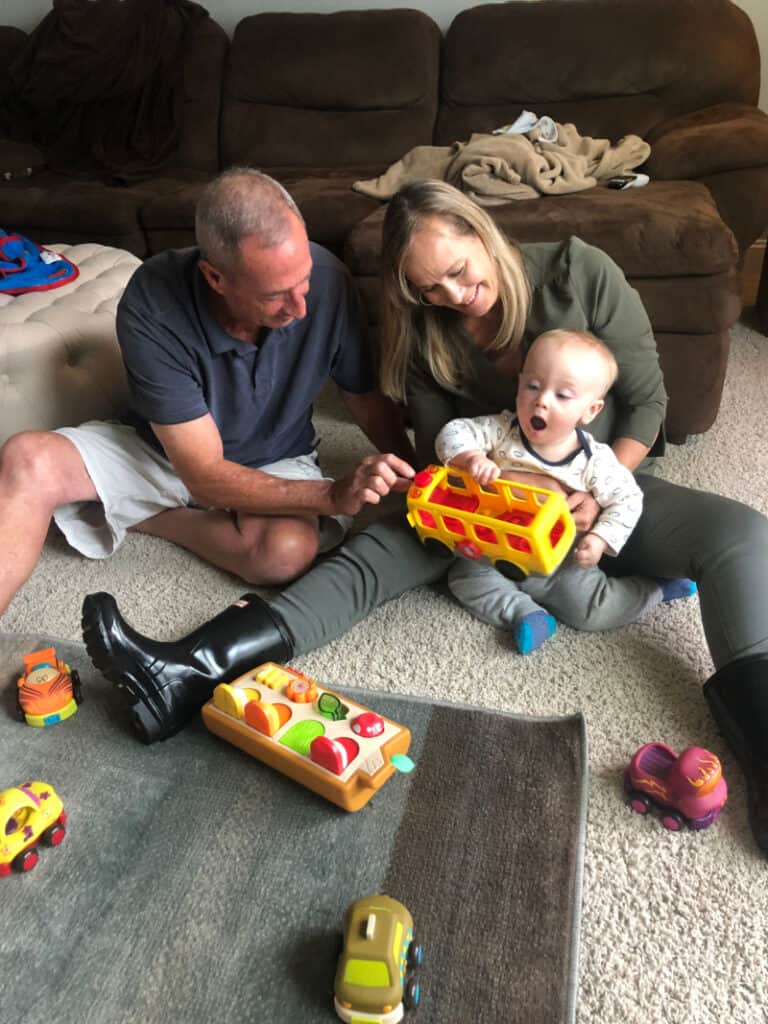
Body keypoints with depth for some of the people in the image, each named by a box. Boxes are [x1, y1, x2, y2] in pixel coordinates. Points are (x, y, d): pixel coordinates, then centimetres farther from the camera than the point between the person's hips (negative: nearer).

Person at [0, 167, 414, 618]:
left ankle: (135, 513, -8)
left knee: (289, 550, -33)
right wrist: (331, 496, -40)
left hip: (273, 463, 1)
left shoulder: (326, 279, -25)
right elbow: (204, 475, -29)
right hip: (159, 449, 0)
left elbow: (370, 401, -9)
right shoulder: (152, 304, -30)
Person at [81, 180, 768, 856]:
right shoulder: (427, 333, -4)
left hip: (608, 482, -1)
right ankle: (192, 672, -35)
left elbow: (646, 398, -7)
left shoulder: (581, 274, -12)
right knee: (380, 551, -22)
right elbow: (440, 446, 2)